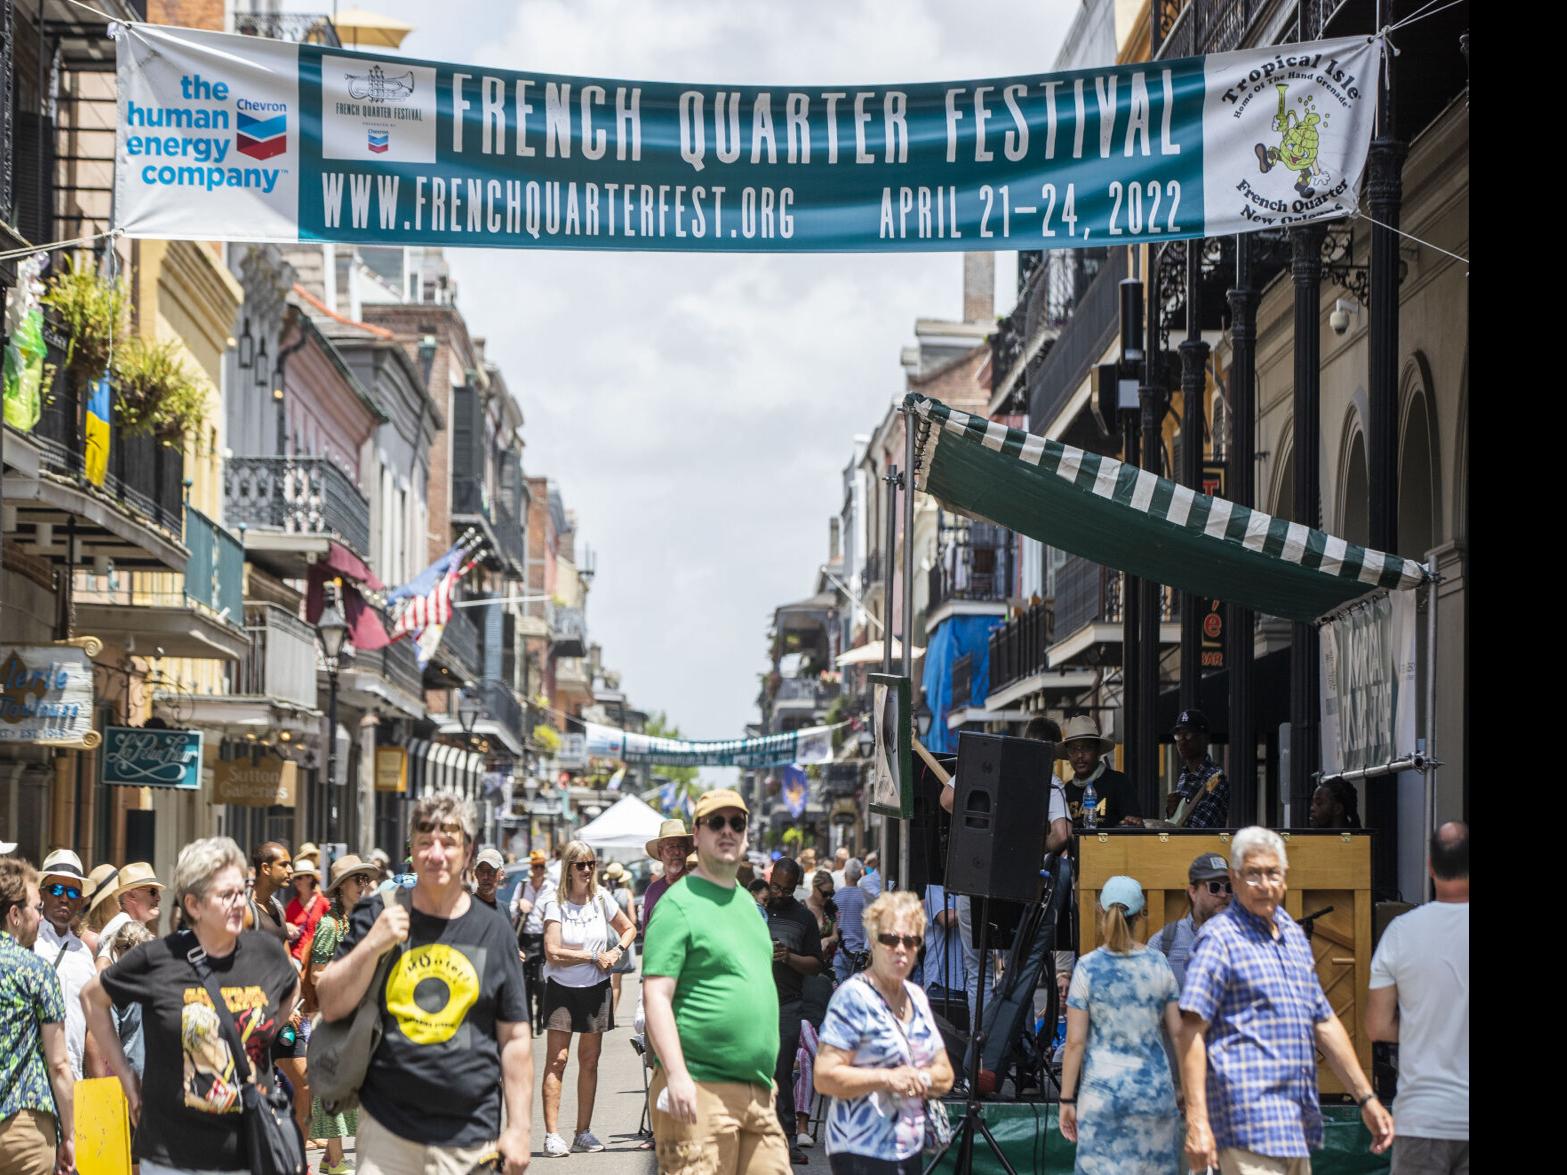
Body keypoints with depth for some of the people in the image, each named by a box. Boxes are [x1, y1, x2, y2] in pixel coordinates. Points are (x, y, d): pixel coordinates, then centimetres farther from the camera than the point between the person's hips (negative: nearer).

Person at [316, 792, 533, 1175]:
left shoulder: (494, 930, 4)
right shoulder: (379, 916, 5)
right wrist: (372, 944, -14)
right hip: (386, 1129, 0)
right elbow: (331, 1007, 0)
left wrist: (519, 1129, 0)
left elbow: (514, 1040, 5)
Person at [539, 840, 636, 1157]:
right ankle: (552, 1134, -11)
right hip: (561, 988, -4)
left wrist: (617, 951, -1)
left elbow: (628, 928, 19)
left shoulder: (601, 899, 4)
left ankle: (583, 1133, 14)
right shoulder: (555, 903, -9)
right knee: (557, 1060, -9)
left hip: (596, 988, 4)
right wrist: (594, 957, -11)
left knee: (589, 1061, 7)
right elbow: (553, 953, -16)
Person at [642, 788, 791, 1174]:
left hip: (757, 1093, 8)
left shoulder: (747, 903, 19)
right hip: (700, 1090, -8)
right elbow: (656, 997, -13)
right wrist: (676, 1076, -21)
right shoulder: (678, 905, -6)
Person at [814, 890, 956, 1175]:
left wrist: (921, 1079, -5)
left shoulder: (916, 997, 15)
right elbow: (825, 1078, -15)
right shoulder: (854, 996, -9)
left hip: (910, 1149, 8)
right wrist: (886, 1079, -23)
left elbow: (945, 1075, 17)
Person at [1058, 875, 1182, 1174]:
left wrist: (1067, 1099, 0)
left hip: (1101, 1090, -2)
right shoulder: (1158, 965, 2)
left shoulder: (1088, 967, -5)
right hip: (1154, 1089, 2)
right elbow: (1178, 1033, 5)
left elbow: (1076, 1041, -6)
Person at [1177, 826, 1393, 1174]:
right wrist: (1197, 1120, -20)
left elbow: (1324, 1024, 25)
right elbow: (1191, 1031, -12)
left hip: (1297, 1124, 8)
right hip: (1250, 1121, -8)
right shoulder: (1220, 938, -5)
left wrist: (1365, 1097, 20)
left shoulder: (1294, 936, 20)